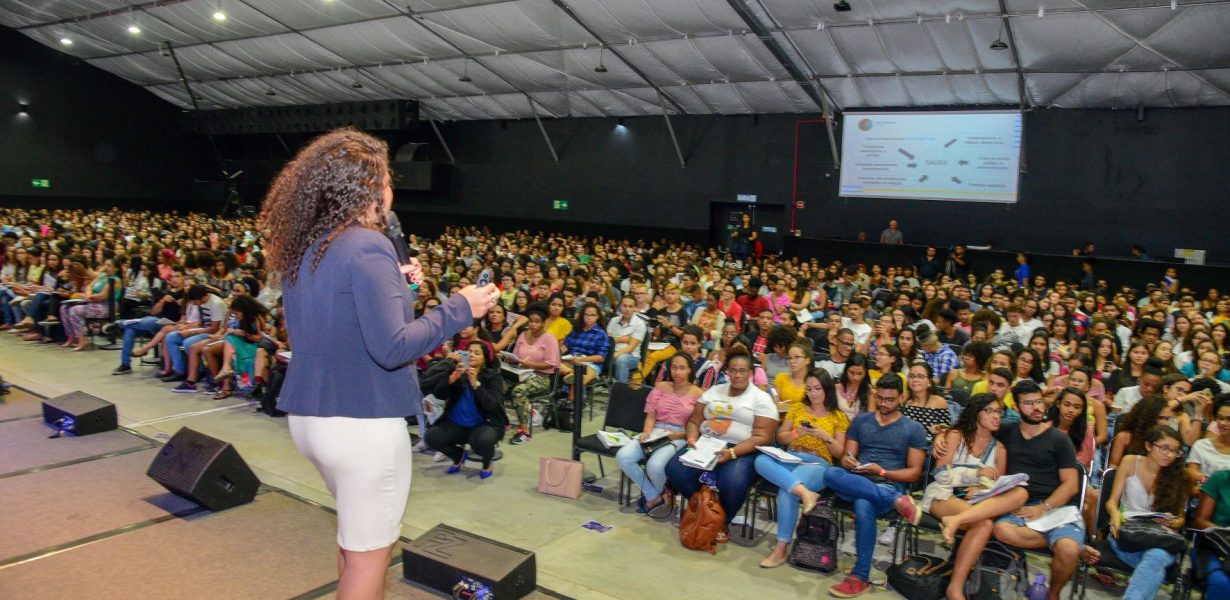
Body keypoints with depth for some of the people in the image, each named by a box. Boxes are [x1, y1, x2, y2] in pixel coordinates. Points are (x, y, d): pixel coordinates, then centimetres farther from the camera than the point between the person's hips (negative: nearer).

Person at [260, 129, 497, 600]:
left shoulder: (303, 245, 7)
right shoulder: (367, 247, -20)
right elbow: (391, 347, -24)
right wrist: (460, 308, -15)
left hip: (309, 416, 9)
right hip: (363, 422, -9)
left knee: (355, 531, 28)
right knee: (368, 550, 9)